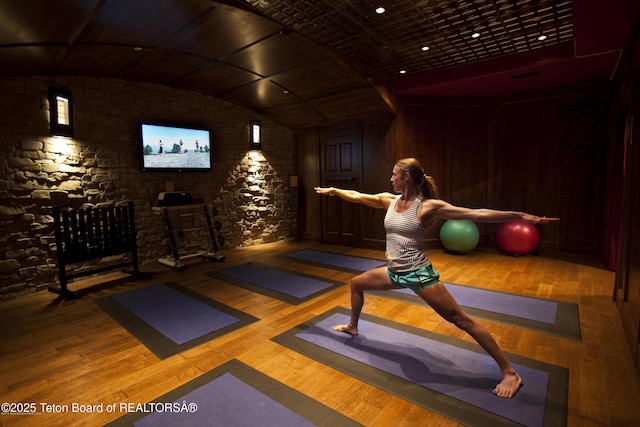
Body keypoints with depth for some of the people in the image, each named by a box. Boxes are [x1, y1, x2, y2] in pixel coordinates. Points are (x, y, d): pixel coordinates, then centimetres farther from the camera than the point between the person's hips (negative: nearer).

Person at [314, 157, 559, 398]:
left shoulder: (428, 206, -15)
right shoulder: (389, 200, 2)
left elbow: (476, 214, -19)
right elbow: (356, 196, 13)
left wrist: (521, 216, -25)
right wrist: (333, 190, 20)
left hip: (418, 274, -7)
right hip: (394, 272, 7)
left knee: (461, 320, -1)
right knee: (356, 283, 18)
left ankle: (509, 373, 15)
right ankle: (353, 326, 44)